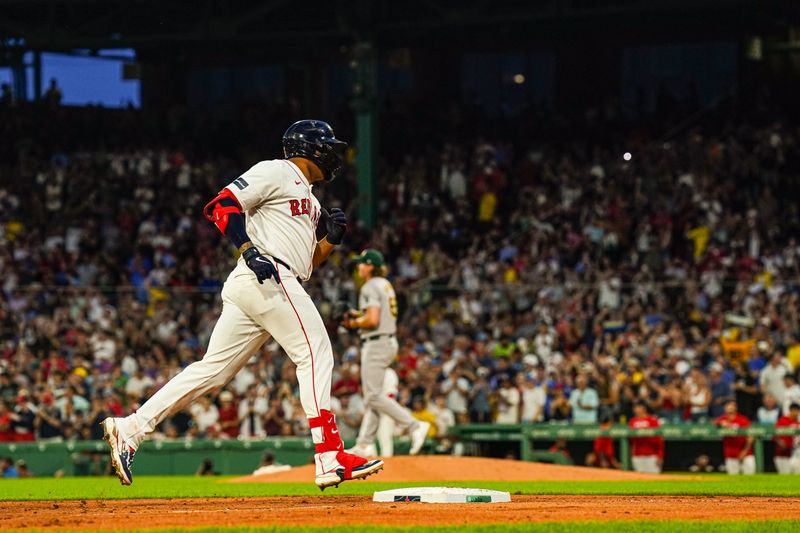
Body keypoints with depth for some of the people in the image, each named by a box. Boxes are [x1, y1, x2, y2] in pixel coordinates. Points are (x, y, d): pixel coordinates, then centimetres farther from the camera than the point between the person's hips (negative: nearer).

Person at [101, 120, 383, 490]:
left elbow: (309, 262, 28)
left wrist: (331, 237, 11)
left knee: (213, 369, 4)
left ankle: (129, 430, 2)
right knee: (315, 352, -11)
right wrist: (250, 250, -21)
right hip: (266, 277, -10)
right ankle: (330, 459, -16)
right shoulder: (276, 172, 1)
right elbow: (222, 205, -10)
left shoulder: (310, 200, 30)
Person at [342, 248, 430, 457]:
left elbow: (373, 320, -24)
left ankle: (414, 425, -17)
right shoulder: (386, 285, 16)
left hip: (375, 344, -10)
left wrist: (354, 324, -7)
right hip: (389, 341, 10)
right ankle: (365, 444, 13)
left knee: (374, 395, -10)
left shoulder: (370, 287, -14)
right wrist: (358, 315, 18)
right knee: (371, 395, 11)